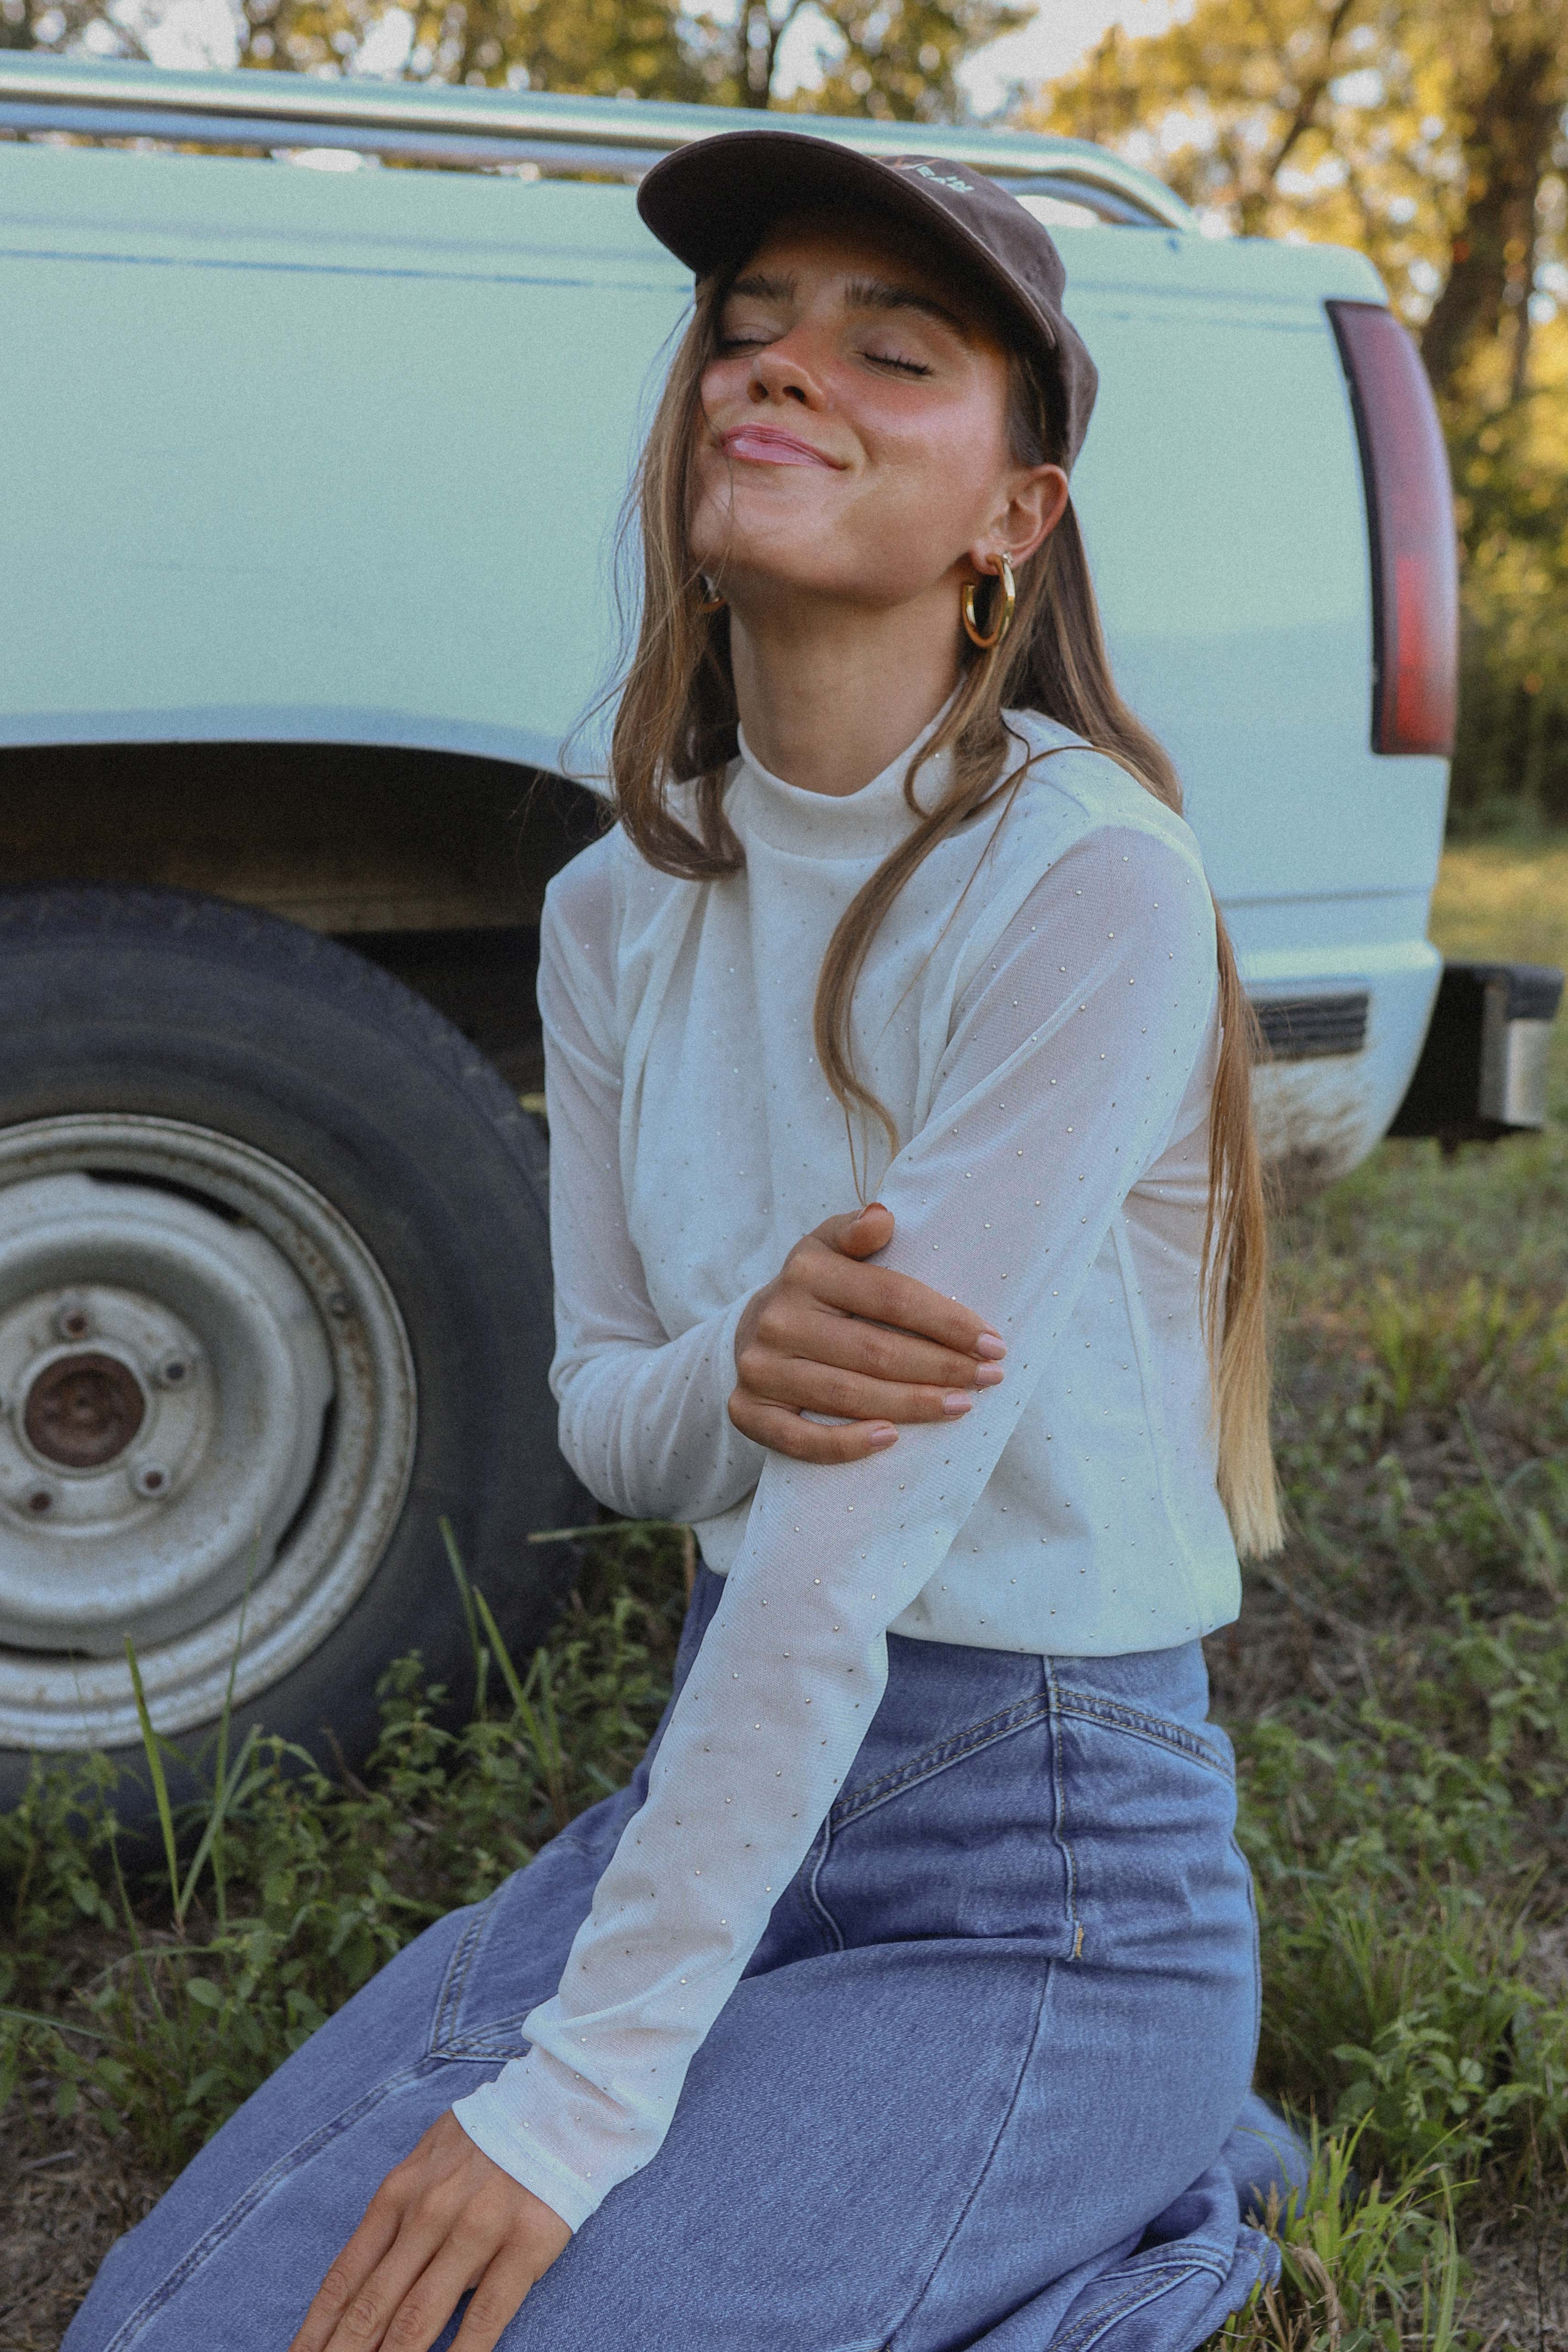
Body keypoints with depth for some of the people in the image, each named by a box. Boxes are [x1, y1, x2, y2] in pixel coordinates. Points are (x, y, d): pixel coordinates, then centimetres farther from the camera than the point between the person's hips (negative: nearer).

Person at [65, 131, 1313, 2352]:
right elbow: (599, 1413, 6)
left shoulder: (1089, 885, -20)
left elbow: (870, 1525, -24)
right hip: (725, 1778, 6)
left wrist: (587, 2090, -22)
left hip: (1041, 1875, -6)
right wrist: (734, 1375, -20)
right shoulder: (623, 910, 3)